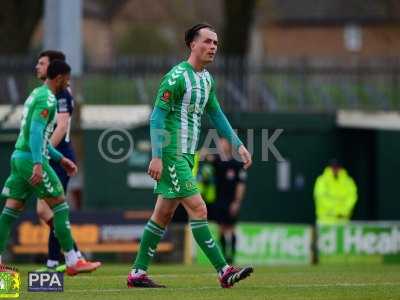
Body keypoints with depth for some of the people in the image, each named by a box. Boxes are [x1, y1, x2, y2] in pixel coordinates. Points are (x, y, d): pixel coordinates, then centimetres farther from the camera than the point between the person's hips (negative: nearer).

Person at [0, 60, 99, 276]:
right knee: (60, 205, -3)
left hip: (19, 157, 10)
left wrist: (60, 159, 28)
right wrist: (38, 164, -29)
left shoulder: (36, 95, 21)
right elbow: (36, 131, -22)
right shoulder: (47, 99, -11)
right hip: (31, 158, -10)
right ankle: (72, 262, -2)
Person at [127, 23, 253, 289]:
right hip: (172, 154, -9)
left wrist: (238, 144, 18)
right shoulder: (177, 77, -14)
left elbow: (216, 115, 24)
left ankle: (138, 273, 14)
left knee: (164, 214, 10)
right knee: (198, 209, -12)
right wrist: (157, 156, -21)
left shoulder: (207, 79, 13)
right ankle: (224, 272, -13)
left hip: (187, 156, 9)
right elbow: (157, 117, -15)